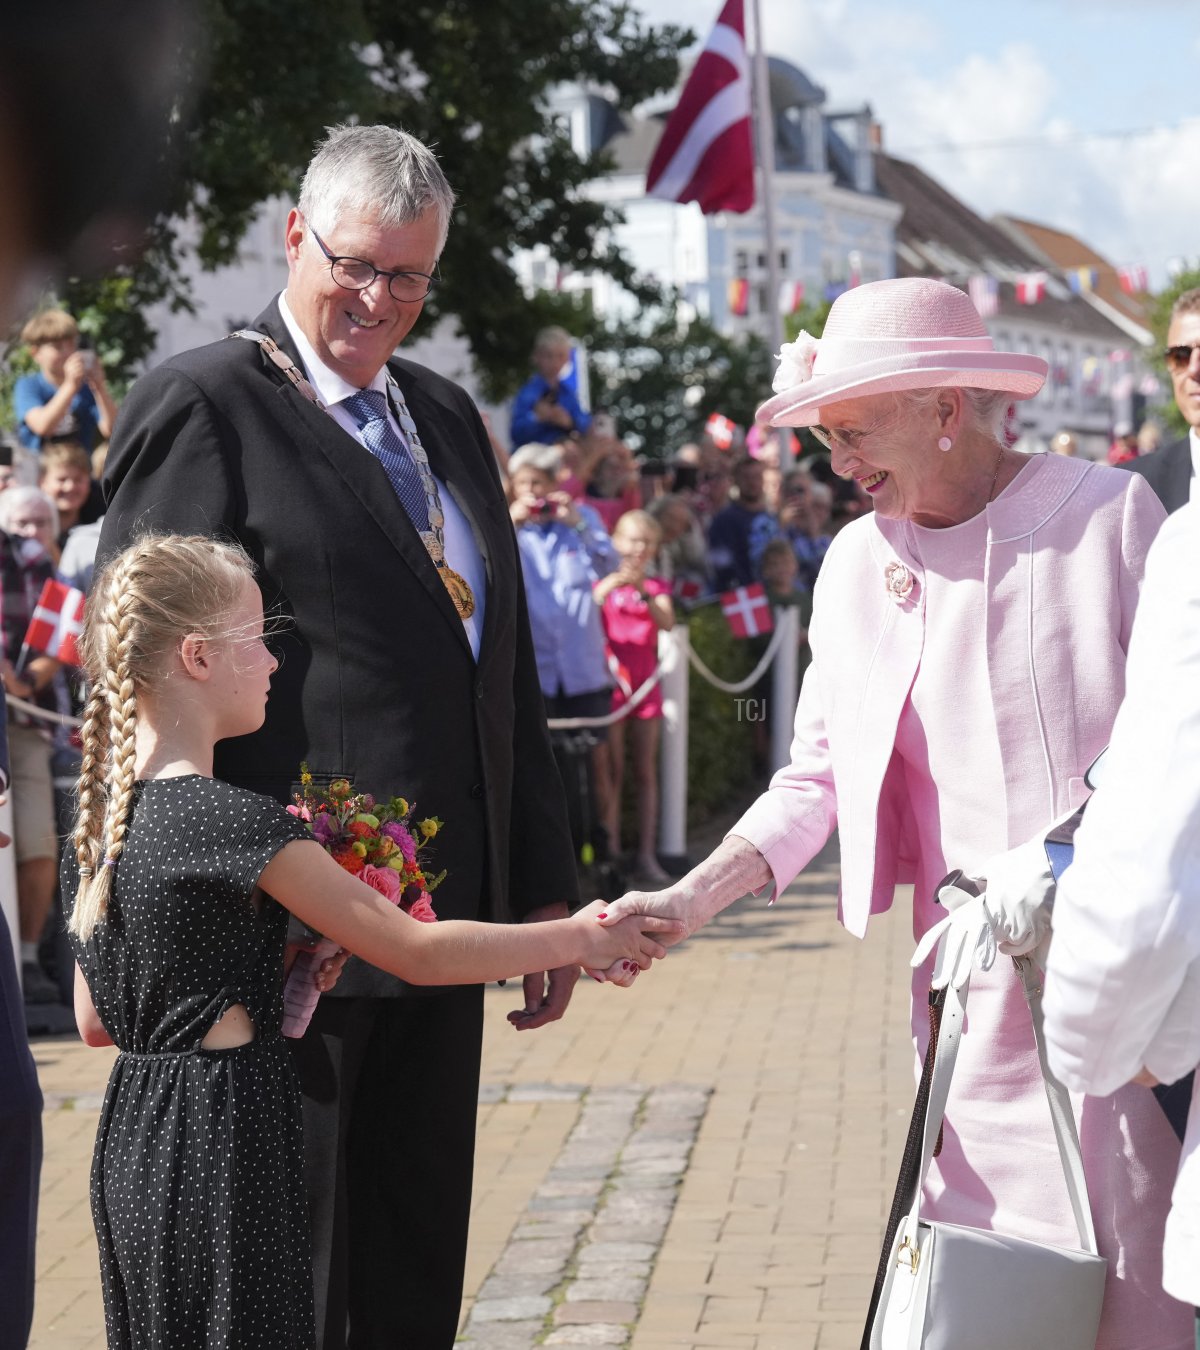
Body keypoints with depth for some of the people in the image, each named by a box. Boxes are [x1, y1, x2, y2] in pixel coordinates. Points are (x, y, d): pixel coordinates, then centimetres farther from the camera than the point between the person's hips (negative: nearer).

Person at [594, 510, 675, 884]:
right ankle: (611, 853, -1)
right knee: (613, 771, -2)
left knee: (646, 771, 4)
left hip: (645, 681, 2)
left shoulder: (657, 587, 8)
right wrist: (610, 586, -27)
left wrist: (643, 591, -24)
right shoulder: (604, 582, 2)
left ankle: (647, 854, 5)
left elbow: (667, 623, -10)